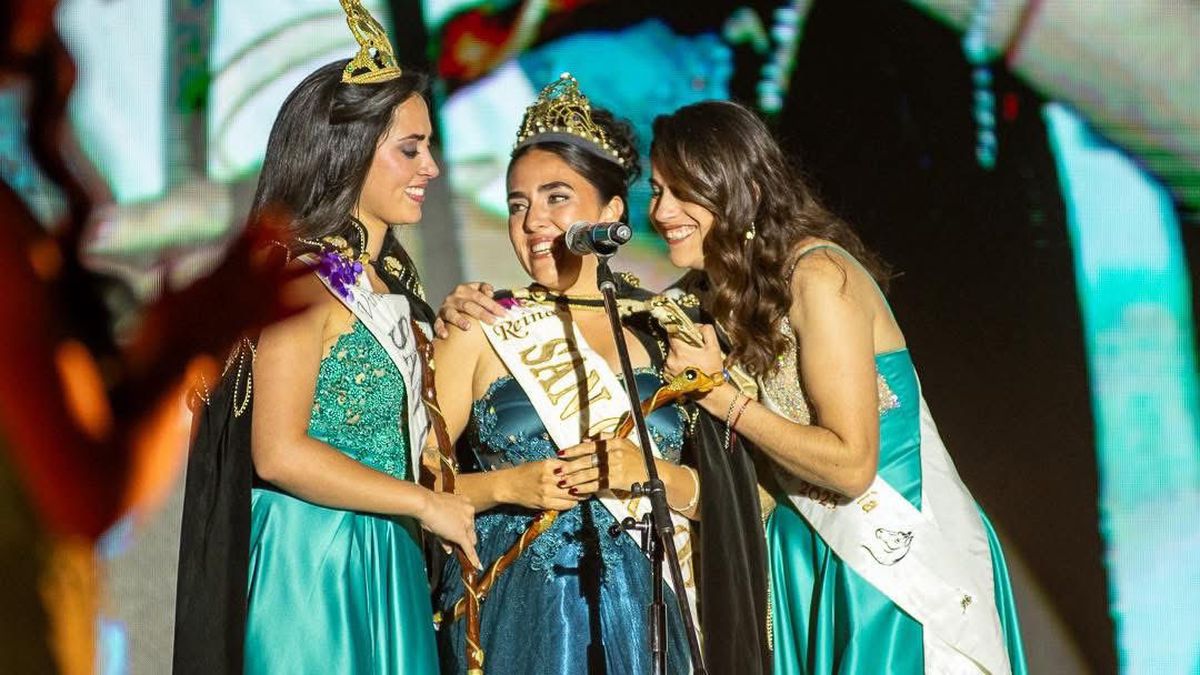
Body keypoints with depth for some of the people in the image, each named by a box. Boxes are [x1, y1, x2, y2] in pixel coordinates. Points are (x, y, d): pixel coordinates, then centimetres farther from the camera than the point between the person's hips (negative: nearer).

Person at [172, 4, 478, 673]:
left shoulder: (388, 273, 12)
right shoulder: (303, 273, -14)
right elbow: (279, 453, -21)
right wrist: (426, 503, -15)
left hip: (386, 559, 9)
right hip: (313, 559, -9)